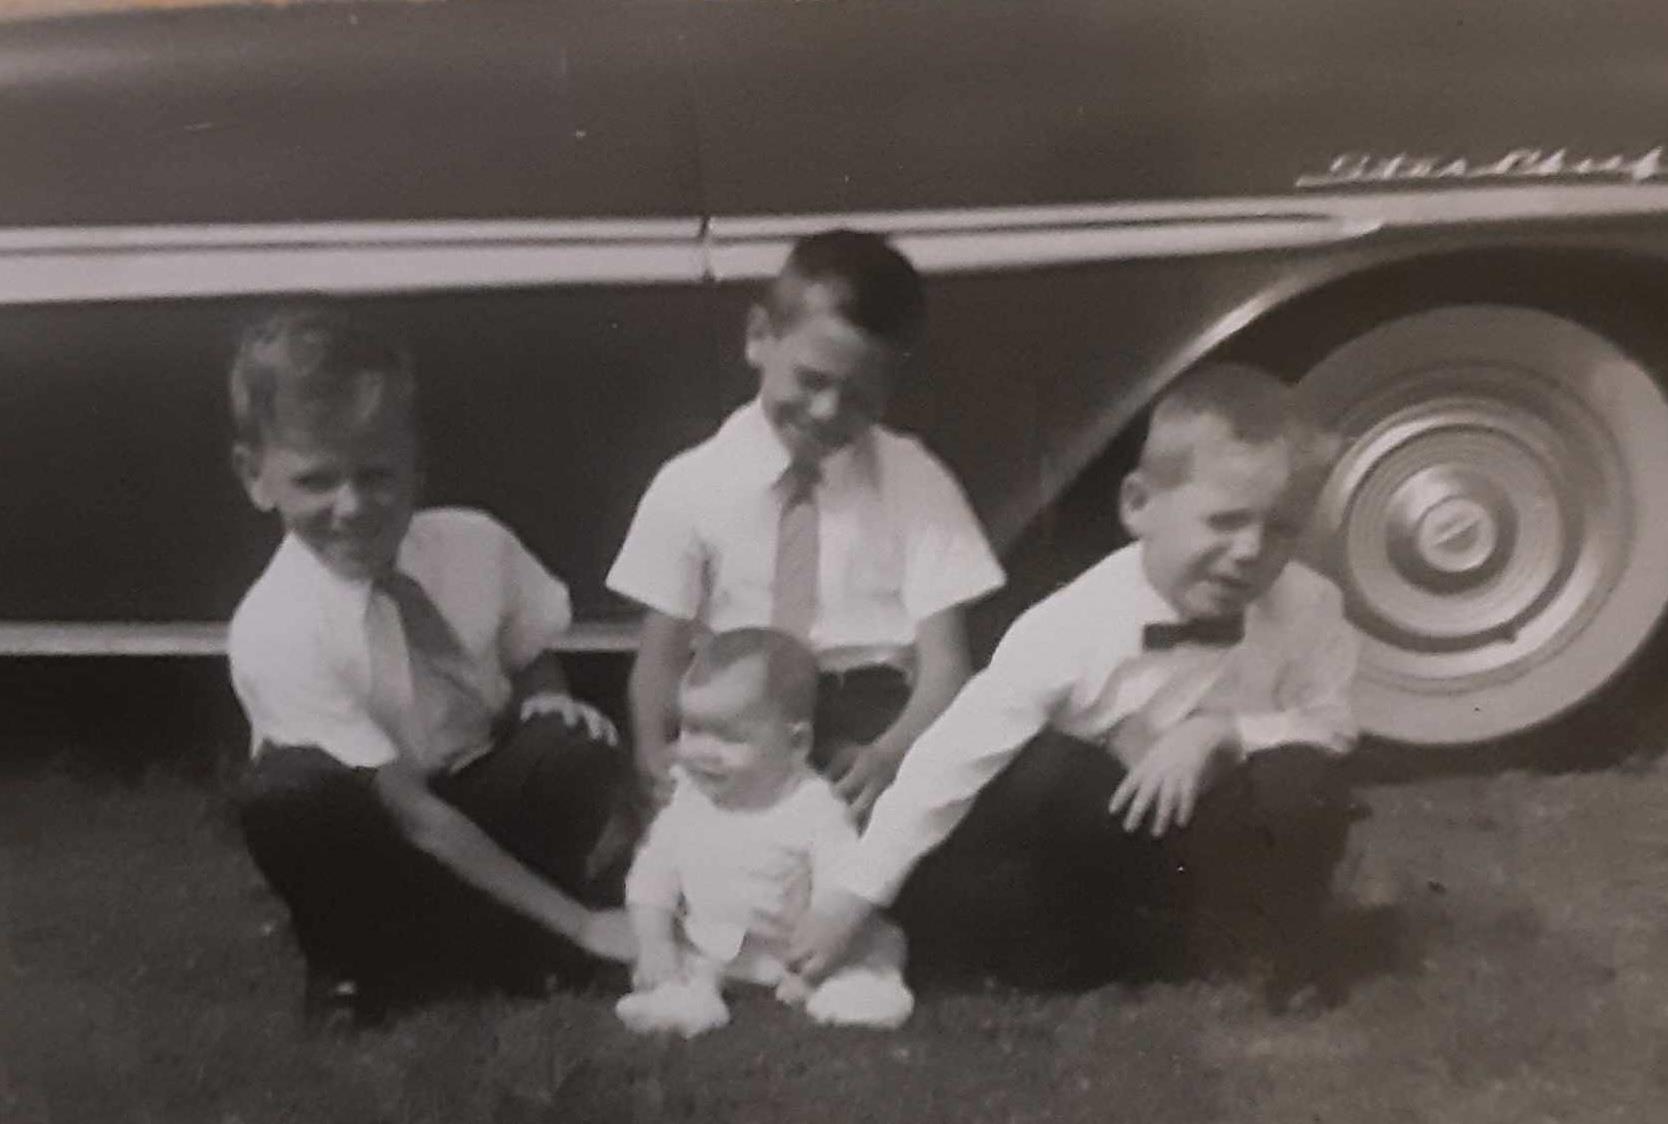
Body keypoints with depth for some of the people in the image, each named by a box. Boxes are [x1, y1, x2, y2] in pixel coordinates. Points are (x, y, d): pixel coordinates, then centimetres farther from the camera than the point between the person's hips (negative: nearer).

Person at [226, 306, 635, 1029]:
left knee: (583, 747, -28)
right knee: (285, 793, -36)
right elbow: (410, 812, -27)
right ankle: (362, 961, -8)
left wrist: (549, 701, -19)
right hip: (374, 831, -3)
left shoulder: (477, 543, -16)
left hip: (484, 796, 3)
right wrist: (577, 922, -28)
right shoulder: (274, 629, -26)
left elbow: (532, 659, 6)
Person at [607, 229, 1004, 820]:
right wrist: (658, 759, -20)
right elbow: (661, 655, 2)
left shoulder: (916, 483, 0)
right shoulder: (689, 484, 2)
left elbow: (944, 661, -5)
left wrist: (891, 753, -27)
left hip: (870, 714, 0)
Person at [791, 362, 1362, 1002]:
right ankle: (1086, 944, -4)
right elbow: (953, 758, -28)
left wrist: (1221, 731, -29)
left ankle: (1270, 954, -2)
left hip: (1213, 834, 1)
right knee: (1053, 768, -33)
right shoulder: (1070, 629, -29)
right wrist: (852, 900, -28)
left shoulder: (1310, 609, -20)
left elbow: (1330, 726, -8)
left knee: (1302, 780, -29)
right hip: (1099, 829, -1)